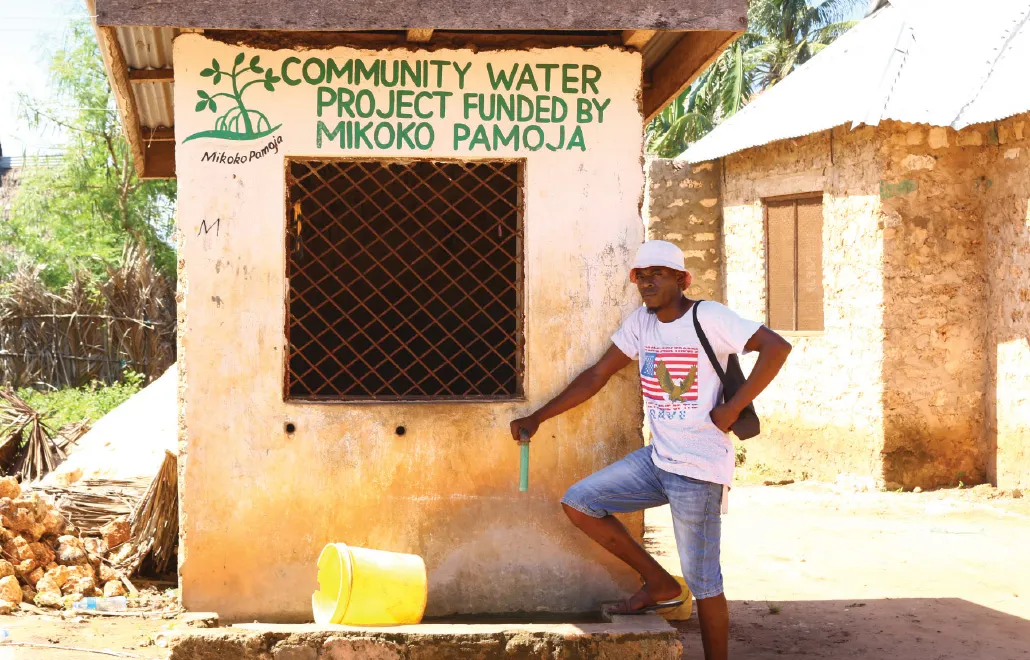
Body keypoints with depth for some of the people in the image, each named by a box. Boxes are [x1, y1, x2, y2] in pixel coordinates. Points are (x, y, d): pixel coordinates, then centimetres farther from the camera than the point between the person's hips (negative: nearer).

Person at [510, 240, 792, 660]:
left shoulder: (708, 317, -12)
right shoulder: (641, 321, 8)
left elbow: (776, 347, -20)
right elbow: (598, 375, 11)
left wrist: (732, 408, -21)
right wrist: (537, 418, 6)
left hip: (699, 468, -7)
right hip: (656, 459, 7)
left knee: (704, 583, -2)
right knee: (578, 503, 1)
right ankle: (658, 583, 12)